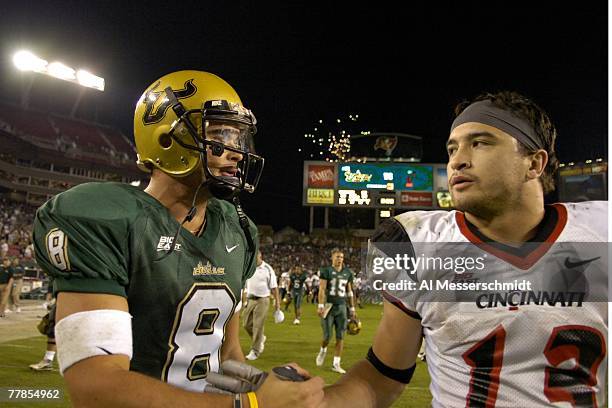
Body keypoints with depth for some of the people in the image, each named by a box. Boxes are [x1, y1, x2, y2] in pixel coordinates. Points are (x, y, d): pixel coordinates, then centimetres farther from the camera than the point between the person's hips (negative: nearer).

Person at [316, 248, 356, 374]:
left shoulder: (348, 273, 9)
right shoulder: (326, 271, -4)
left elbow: (349, 292, 15)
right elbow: (322, 289, -10)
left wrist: (352, 309, 14)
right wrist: (320, 306, -19)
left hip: (342, 307, 4)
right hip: (329, 306, -4)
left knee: (340, 336, 2)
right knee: (327, 336, -2)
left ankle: (336, 364, 12)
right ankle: (323, 350, 31)